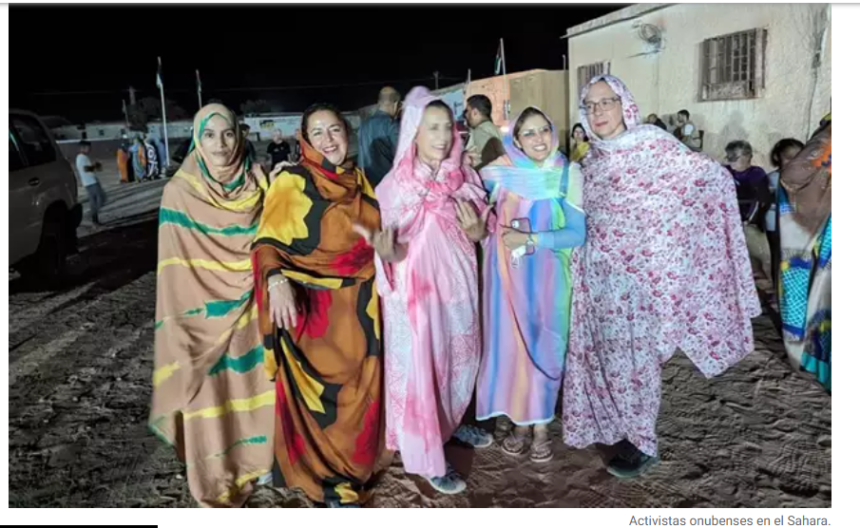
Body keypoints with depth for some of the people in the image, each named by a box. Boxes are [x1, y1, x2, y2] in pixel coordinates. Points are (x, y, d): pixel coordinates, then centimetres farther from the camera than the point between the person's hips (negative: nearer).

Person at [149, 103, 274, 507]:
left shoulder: (258, 182, -2)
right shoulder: (180, 193, -11)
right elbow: (177, 265, -8)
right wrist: (181, 320, -8)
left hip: (253, 305, 3)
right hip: (205, 311, -3)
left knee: (254, 379, 13)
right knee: (207, 389, 4)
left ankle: (258, 455, 35)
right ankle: (216, 478, 22)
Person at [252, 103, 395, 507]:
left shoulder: (359, 180, 10)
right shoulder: (292, 183, -8)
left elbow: (377, 233, 18)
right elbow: (268, 243, -15)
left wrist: (384, 246, -5)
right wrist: (277, 281, -35)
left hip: (359, 305, 6)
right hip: (312, 307, -6)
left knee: (357, 390, 15)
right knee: (316, 392, 3)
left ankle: (349, 468, 35)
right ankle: (325, 477, 24)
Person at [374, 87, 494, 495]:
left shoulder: (464, 178, 0)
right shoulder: (394, 186, -13)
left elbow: (481, 232, 10)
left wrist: (477, 230, -13)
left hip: (458, 283, 5)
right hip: (416, 290, -5)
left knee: (461, 358, 19)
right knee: (419, 369, 3)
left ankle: (451, 423, 45)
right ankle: (429, 458, 20)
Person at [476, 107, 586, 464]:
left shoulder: (568, 174, -6)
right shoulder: (499, 172, -1)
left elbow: (578, 233, -10)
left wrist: (531, 239, -18)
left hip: (547, 276, -1)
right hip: (507, 274, 2)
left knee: (544, 347, 5)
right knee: (510, 345, 7)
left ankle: (542, 426, 22)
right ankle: (519, 421, 25)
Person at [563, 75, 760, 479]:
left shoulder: (652, 143, -8)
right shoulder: (592, 161, 10)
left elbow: (713, 177, -10)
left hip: (637, 270, -6)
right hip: (599, 270, 6)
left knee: (633, 353, 1)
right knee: (606, 351, 12)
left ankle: (641, 442, 18)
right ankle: (619, 426, 31)